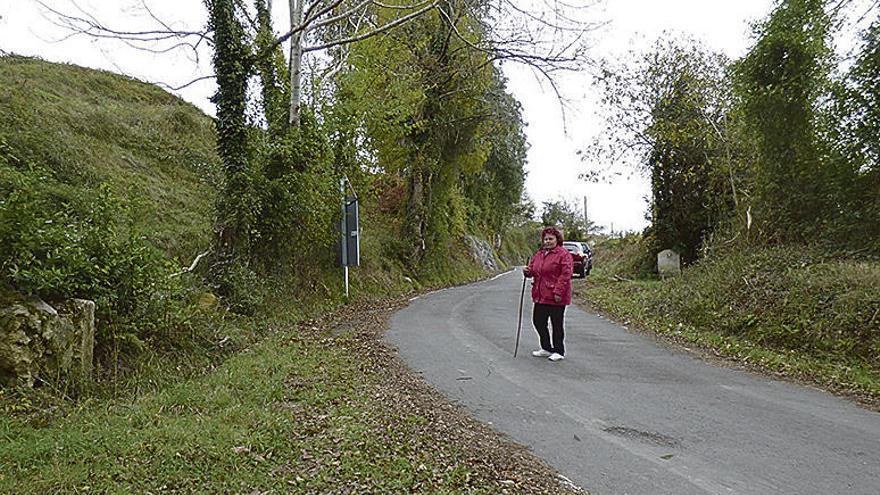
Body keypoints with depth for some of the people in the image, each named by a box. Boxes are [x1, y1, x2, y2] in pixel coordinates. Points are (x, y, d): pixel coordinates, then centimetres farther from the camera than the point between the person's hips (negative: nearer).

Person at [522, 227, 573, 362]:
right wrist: (528, 271, -3)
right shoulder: (539, 254, 14)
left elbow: (565, 274, -16)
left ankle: (559, 352, 15)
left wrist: (558, 292, -22)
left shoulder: (563, 254, -10)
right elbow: (533, 269, 22)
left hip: (556, 297, -8)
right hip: (540, 295, 8)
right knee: (538, 321, 13)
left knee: (557, 324, 2)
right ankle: (546, 348, 29)